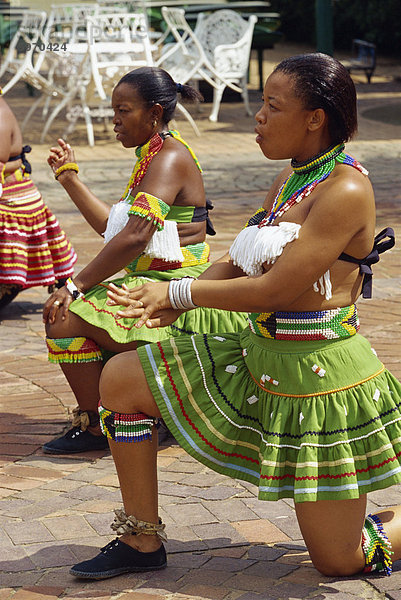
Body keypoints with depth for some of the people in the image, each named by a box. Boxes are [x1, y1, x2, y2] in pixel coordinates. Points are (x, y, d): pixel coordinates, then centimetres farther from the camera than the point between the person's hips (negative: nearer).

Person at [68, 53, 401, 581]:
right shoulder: (291, 178, 9)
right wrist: (173, 304, -8)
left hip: (322, 374, -9)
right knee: (121, 377, 1)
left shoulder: (346, 190, -20)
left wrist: (178, 292, -12)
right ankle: (142, 541, 11)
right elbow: (237, 265, 11)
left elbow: (273, 289, -23)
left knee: (339, 562, -2)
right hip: (258, 358, 9)